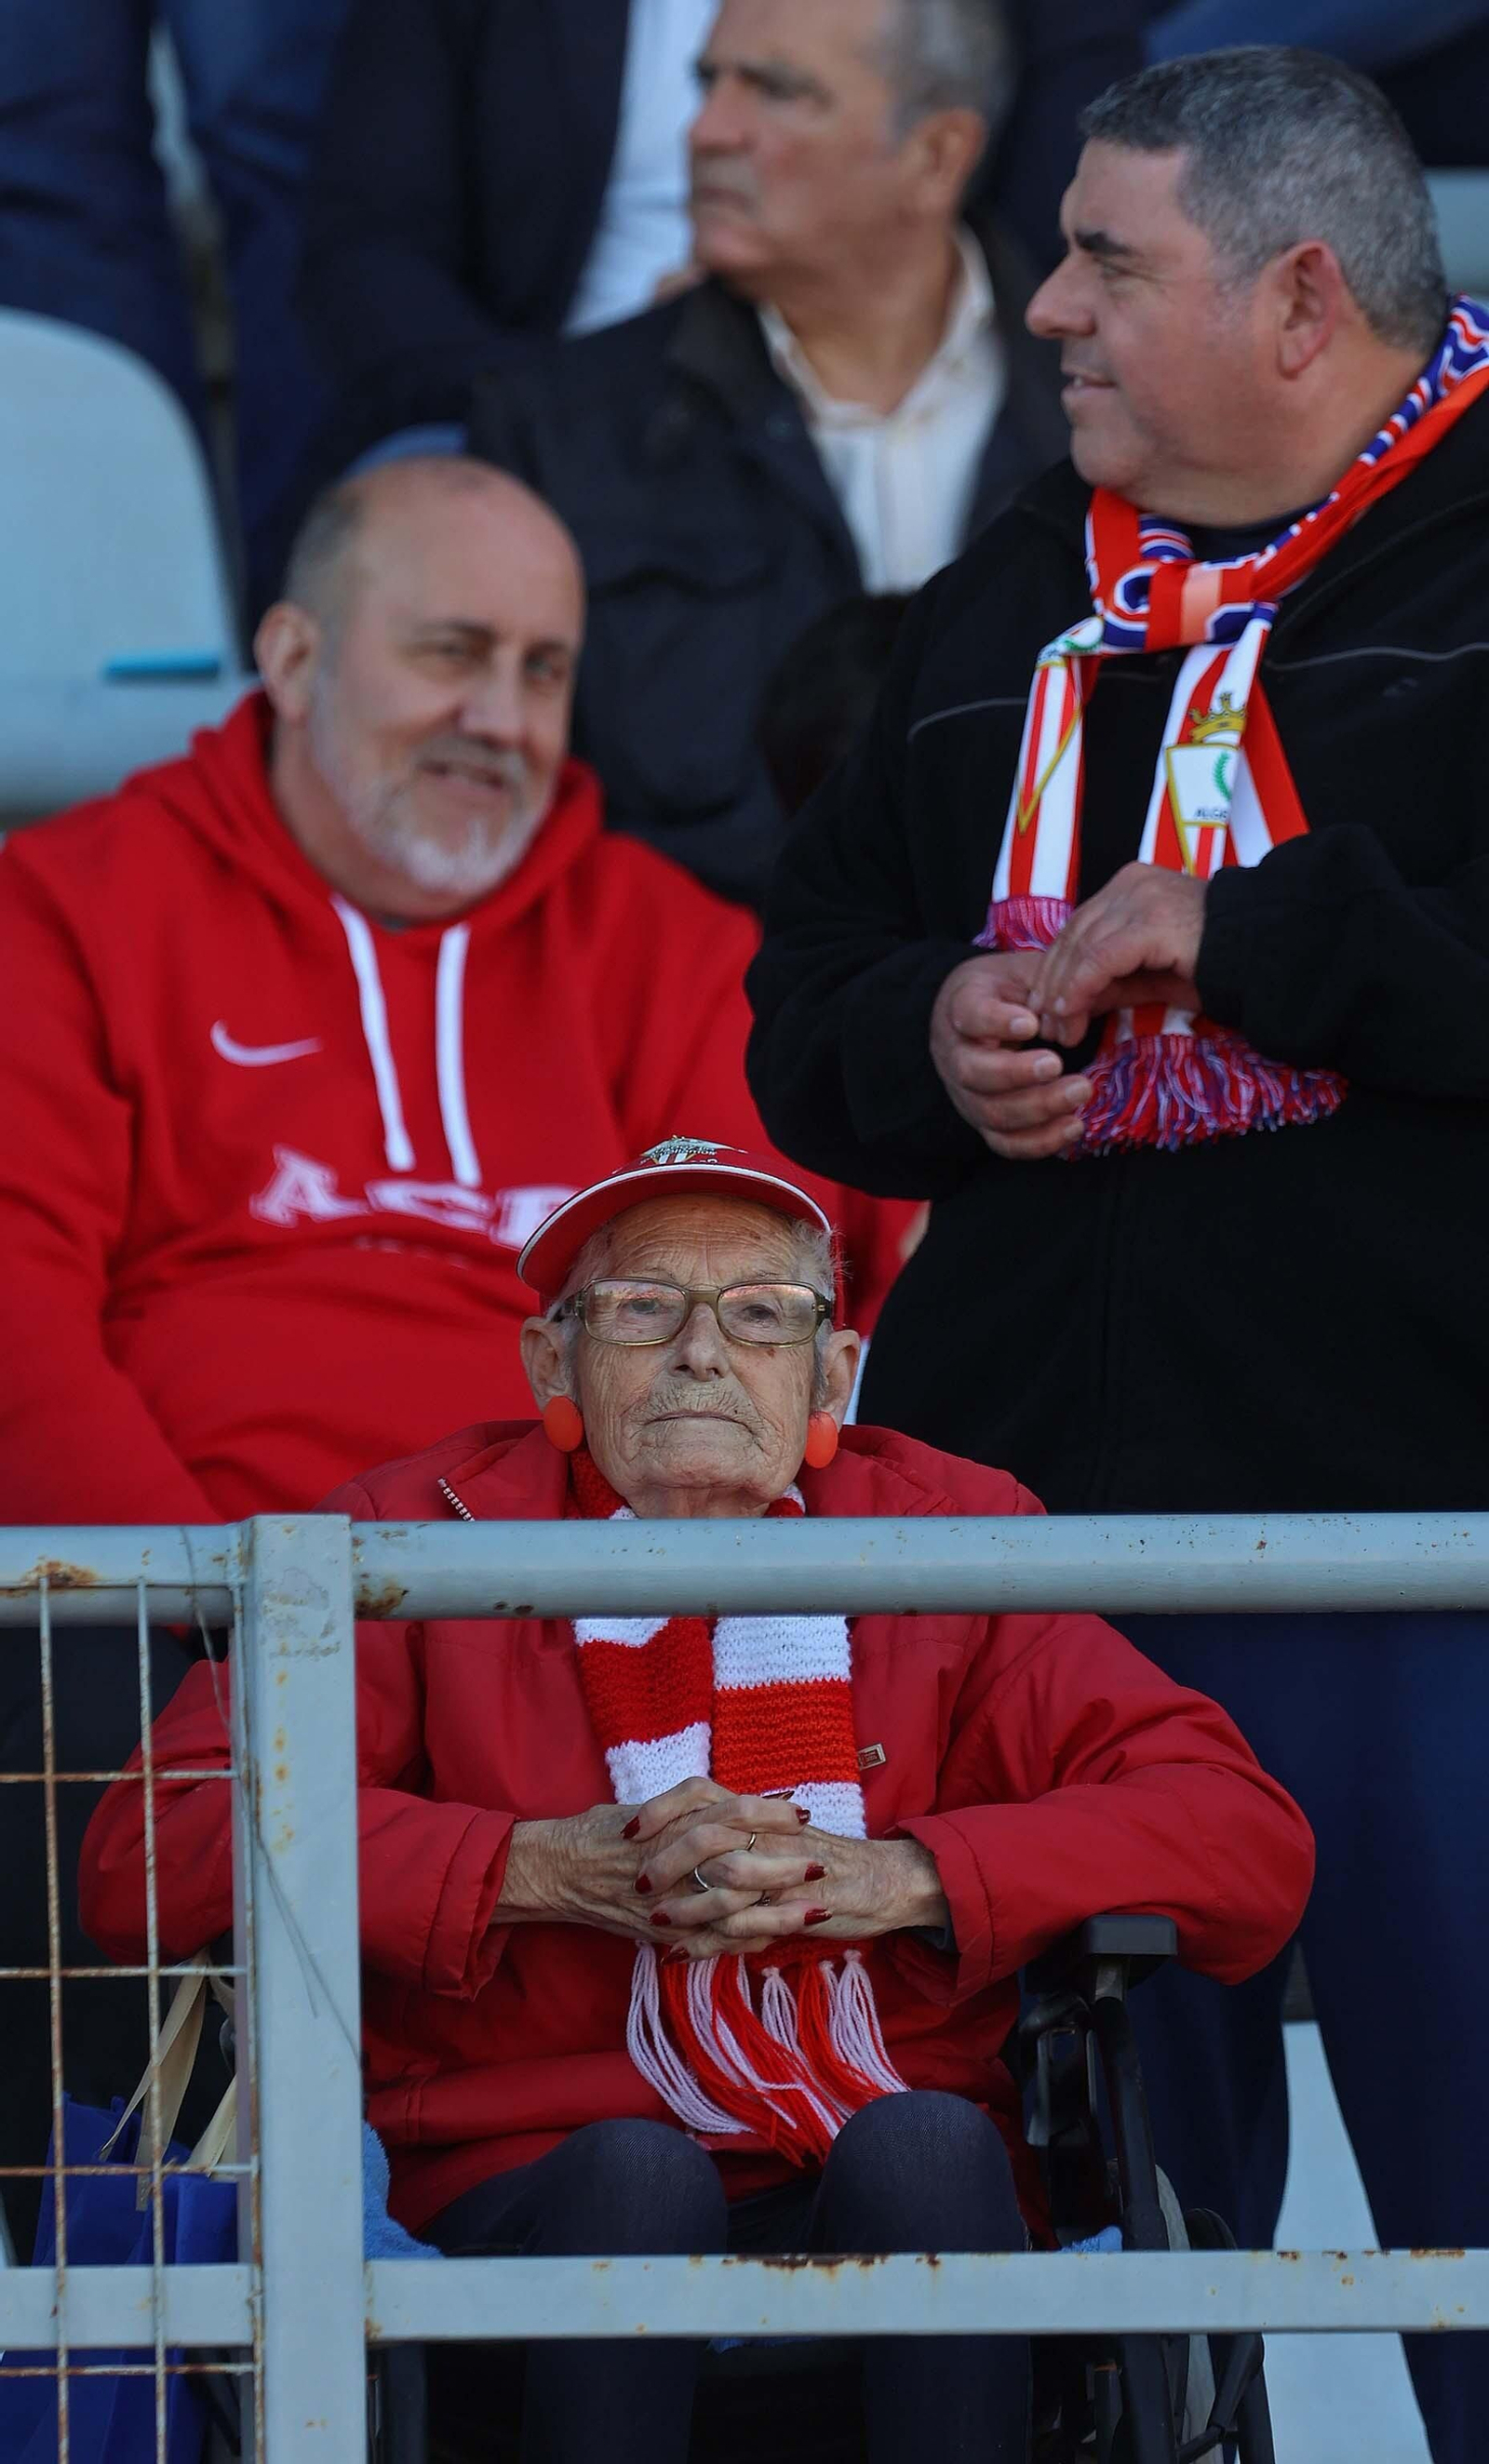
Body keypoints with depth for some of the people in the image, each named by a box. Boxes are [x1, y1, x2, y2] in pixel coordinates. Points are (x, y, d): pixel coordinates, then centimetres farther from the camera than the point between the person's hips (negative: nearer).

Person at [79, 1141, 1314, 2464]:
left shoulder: (943, 1534, 8)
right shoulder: (427, 1537, 5)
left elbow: (1249, 1842, 0)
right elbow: (149, 1855, -7)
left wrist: (897, 1880, -16)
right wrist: (551, 1870, -16)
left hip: (889, 2208, 1)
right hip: (542, 2194, -1)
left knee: (925, 2142, -31)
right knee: (639, 2171, -33)